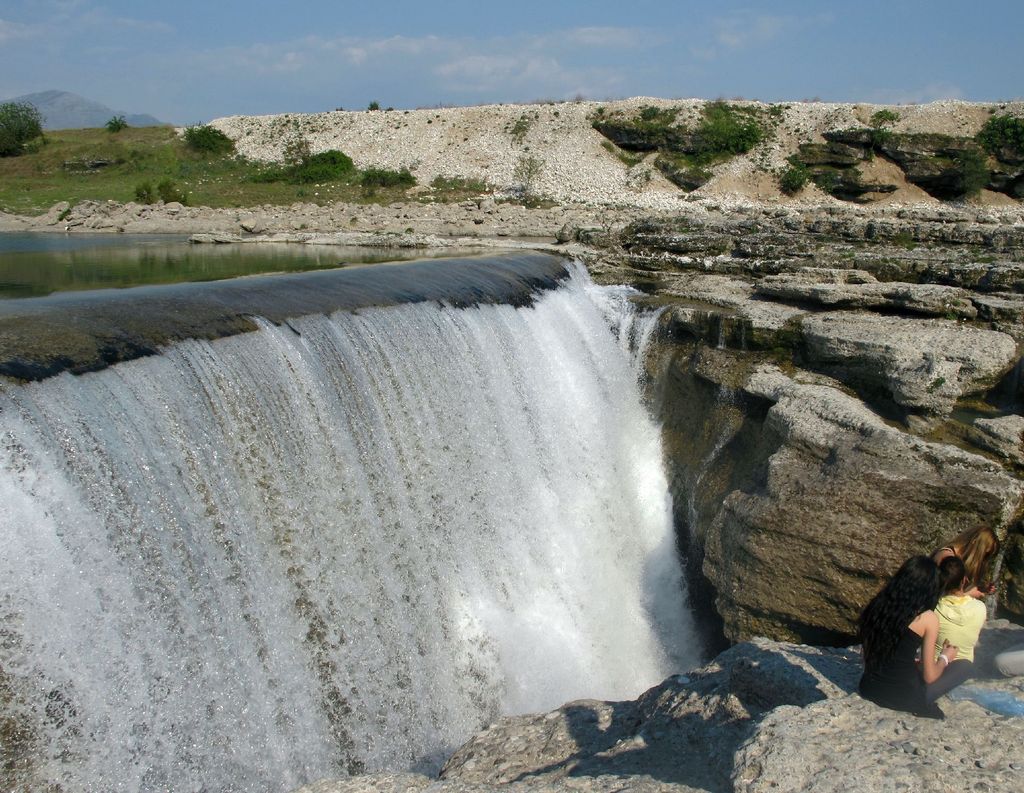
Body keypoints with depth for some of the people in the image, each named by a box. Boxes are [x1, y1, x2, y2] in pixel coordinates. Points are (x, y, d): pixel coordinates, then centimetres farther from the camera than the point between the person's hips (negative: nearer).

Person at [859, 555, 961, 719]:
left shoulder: (877, 606, 2)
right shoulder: (927, 619, -12)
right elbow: (929, 676, -6)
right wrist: (944, 658, 14)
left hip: (870, 689, 6)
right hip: (904, 697, -6)